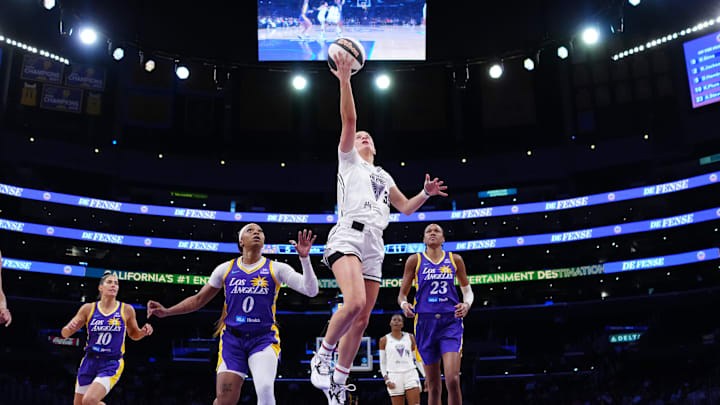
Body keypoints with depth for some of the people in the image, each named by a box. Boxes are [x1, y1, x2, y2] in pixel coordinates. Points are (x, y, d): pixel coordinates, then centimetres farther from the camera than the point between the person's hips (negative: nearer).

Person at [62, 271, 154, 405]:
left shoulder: (126, 310, 0)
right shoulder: (88, 308, 1)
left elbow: (134, 335, 15)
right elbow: (65, 334, 5)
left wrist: (143, 331, -8)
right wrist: (69, 328, -18)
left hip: (112, 364, -3)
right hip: (90, 362, 3)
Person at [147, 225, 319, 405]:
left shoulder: (276, 269, 0)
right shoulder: (226, 269, 6)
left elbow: (311, 291, -10)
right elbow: (199, 299, 15)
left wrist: (304, 258, -23)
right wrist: (166, 311, 5)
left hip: (264, 338, -2)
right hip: (232, 339, 2)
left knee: (265, 388, -26)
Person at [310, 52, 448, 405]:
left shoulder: (382, 176, 30)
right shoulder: (349, 160, 15)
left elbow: (406, 207, 31)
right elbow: (349, 119, 1)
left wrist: (426, 194, 13)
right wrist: (344, 79, -6)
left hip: (374, 245, 6)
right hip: (348, 234, -6)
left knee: (361, 320, 1)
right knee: (354, 303, -29)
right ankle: (322, 355, -8)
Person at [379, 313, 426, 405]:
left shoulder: (410, 337, 11)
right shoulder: (384, 340, 7)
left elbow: (418, 359, 15)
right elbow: (382, 362, 6)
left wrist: (426, 376, 7)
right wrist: (386, 379, -7)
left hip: (411, 374, 1)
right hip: (394, 376, -1)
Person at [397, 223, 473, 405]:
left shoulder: (455, 260, 8)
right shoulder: (415, 260, 6)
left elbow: (466, 288, 19)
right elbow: (402, 294, 9)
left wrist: (466, 304, -2)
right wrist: (404, 305, -13)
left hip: (451, 322, 0)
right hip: (425, 322, 0)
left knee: (453, 380, -17)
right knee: (433, 386, 6)